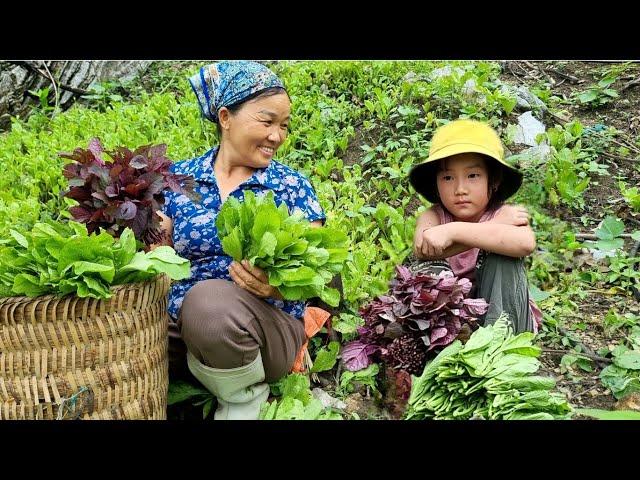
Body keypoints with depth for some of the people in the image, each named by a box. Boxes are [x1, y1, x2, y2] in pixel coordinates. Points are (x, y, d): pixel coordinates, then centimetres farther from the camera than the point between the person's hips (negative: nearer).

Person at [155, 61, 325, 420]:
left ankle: (246, 397, -5)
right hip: (179, 321, 2)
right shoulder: (180, 177, 8)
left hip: (269, 324, -1)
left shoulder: (292, 185, 3)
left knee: (211, 298, -35)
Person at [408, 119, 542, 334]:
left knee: (502, 259, -27)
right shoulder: (432, 218, -9)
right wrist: (495, 226, -34)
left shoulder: (505, 214, -16)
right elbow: (423, 250, -35)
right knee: (429, 270, -25)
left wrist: (453, 231, -42)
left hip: (499, 310, -1)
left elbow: (526, 243, -42)